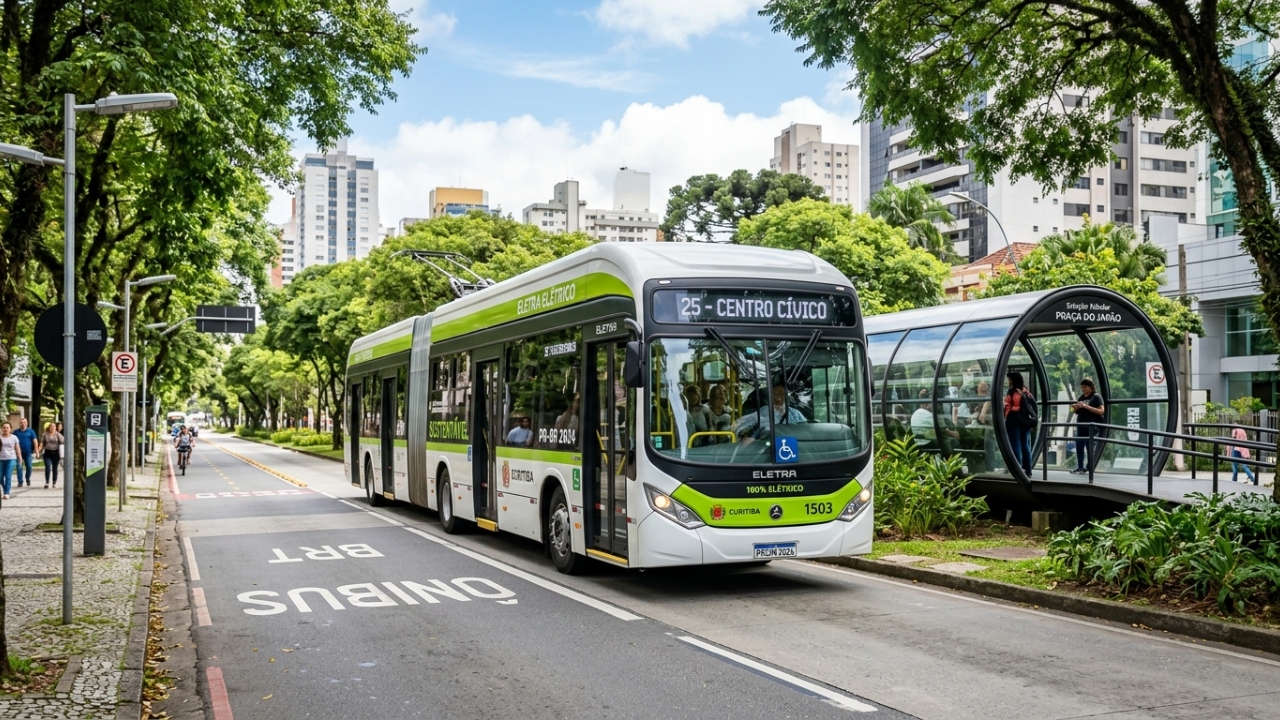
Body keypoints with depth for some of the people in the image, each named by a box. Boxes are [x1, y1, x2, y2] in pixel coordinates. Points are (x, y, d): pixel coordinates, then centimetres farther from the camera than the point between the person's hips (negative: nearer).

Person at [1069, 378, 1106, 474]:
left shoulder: (1096, 397, -3)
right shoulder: (1081, 397, 17)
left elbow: (1101, 411, -13)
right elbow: (1077, 412, 25)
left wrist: (1086, 406, -19)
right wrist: (1075, 408, 1)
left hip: (1091, 427, -7)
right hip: (1081, 426, 7)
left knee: (1090, 448, -5)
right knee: (1079, 447, 4)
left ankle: (1088, 468, -2)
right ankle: (1080, 467, 9)